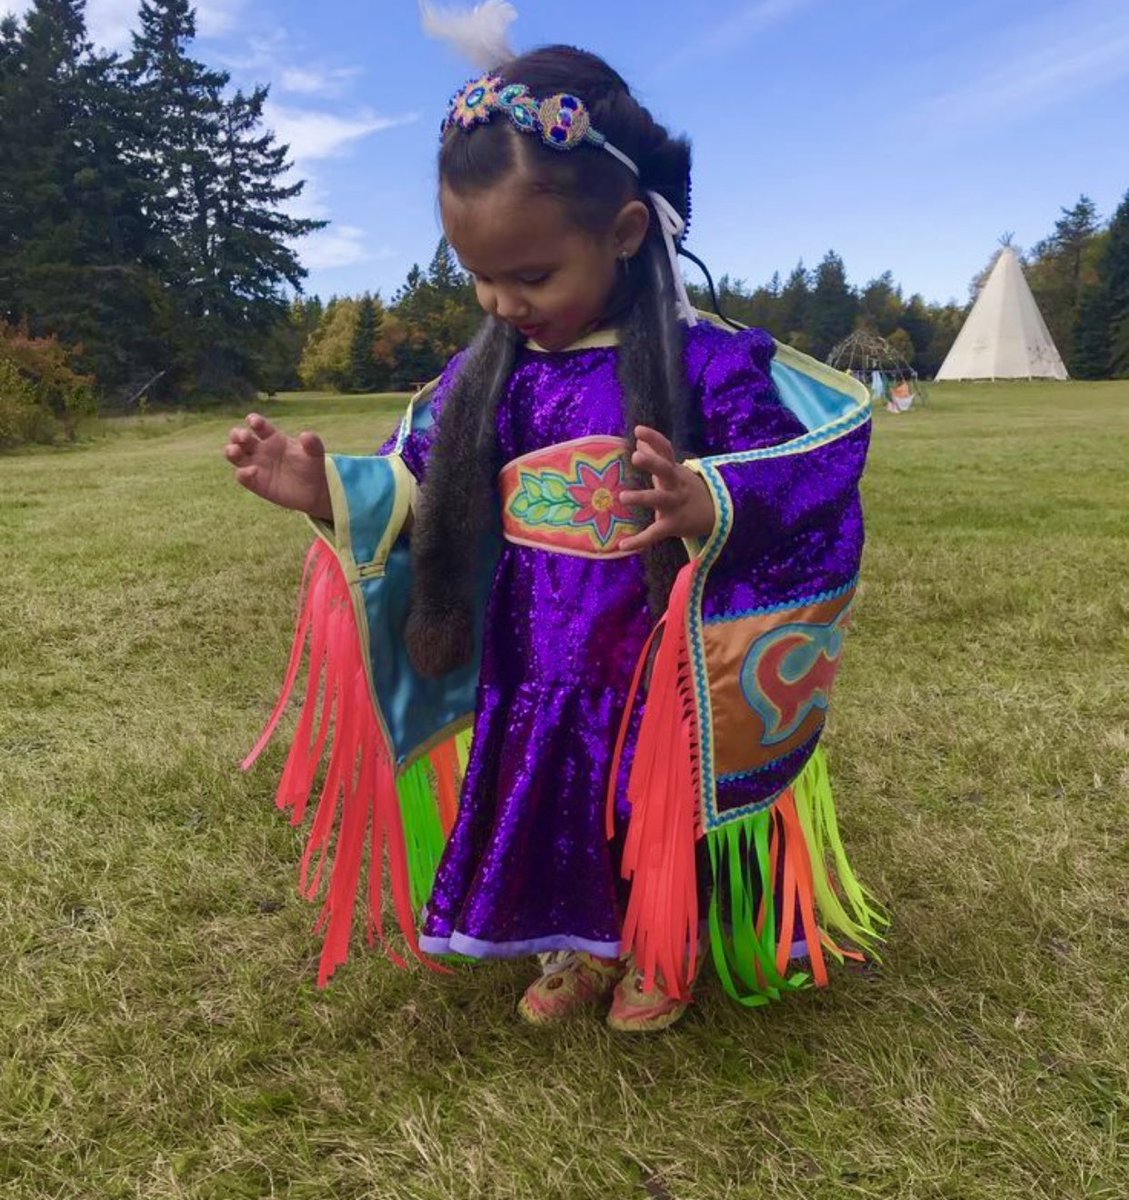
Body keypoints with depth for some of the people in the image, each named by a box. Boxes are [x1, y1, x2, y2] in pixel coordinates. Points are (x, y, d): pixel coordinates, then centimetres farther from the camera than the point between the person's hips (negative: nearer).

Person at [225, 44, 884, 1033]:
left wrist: (712, 511, -40)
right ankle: (586, 942, 48)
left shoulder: (707, 364, -16)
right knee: (550, 807, 20)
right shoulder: (483, 378, -1)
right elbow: (422, 498, 6)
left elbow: (807, 486, -19)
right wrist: (332, 493, -11)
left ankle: (664, 950, 46)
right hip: (532, 673, 4)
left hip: (656, 674, -4)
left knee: (659, 816, 15)